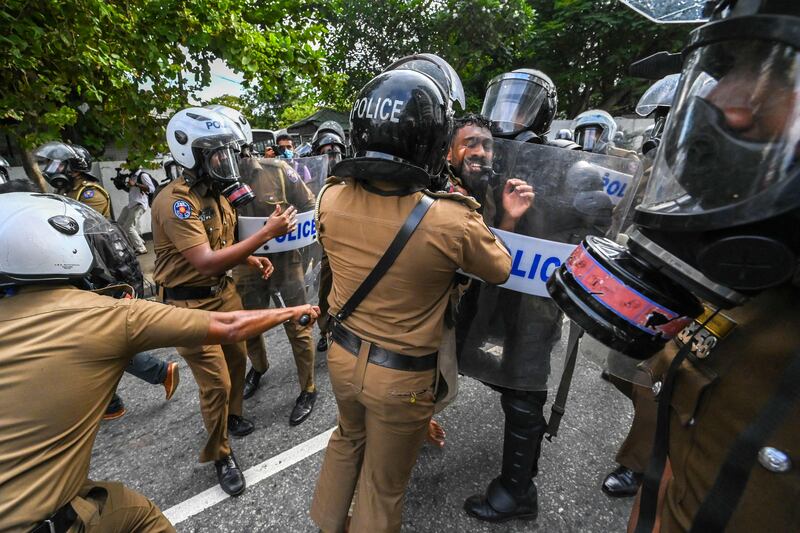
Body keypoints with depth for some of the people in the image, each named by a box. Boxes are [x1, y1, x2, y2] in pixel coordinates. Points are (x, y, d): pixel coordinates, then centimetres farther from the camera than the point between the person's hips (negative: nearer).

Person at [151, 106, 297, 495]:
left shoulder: (217, 192, 5)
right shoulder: (175, 202, -23)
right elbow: (206, 262, -32)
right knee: (216, 384, 0)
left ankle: (232, 418, 46)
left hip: (223, 292, 8)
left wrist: (251, 259, -3)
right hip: (190, 305, -8)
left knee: (237, 360, 19)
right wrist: (266, 233, -33)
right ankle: (220, 455, 24)